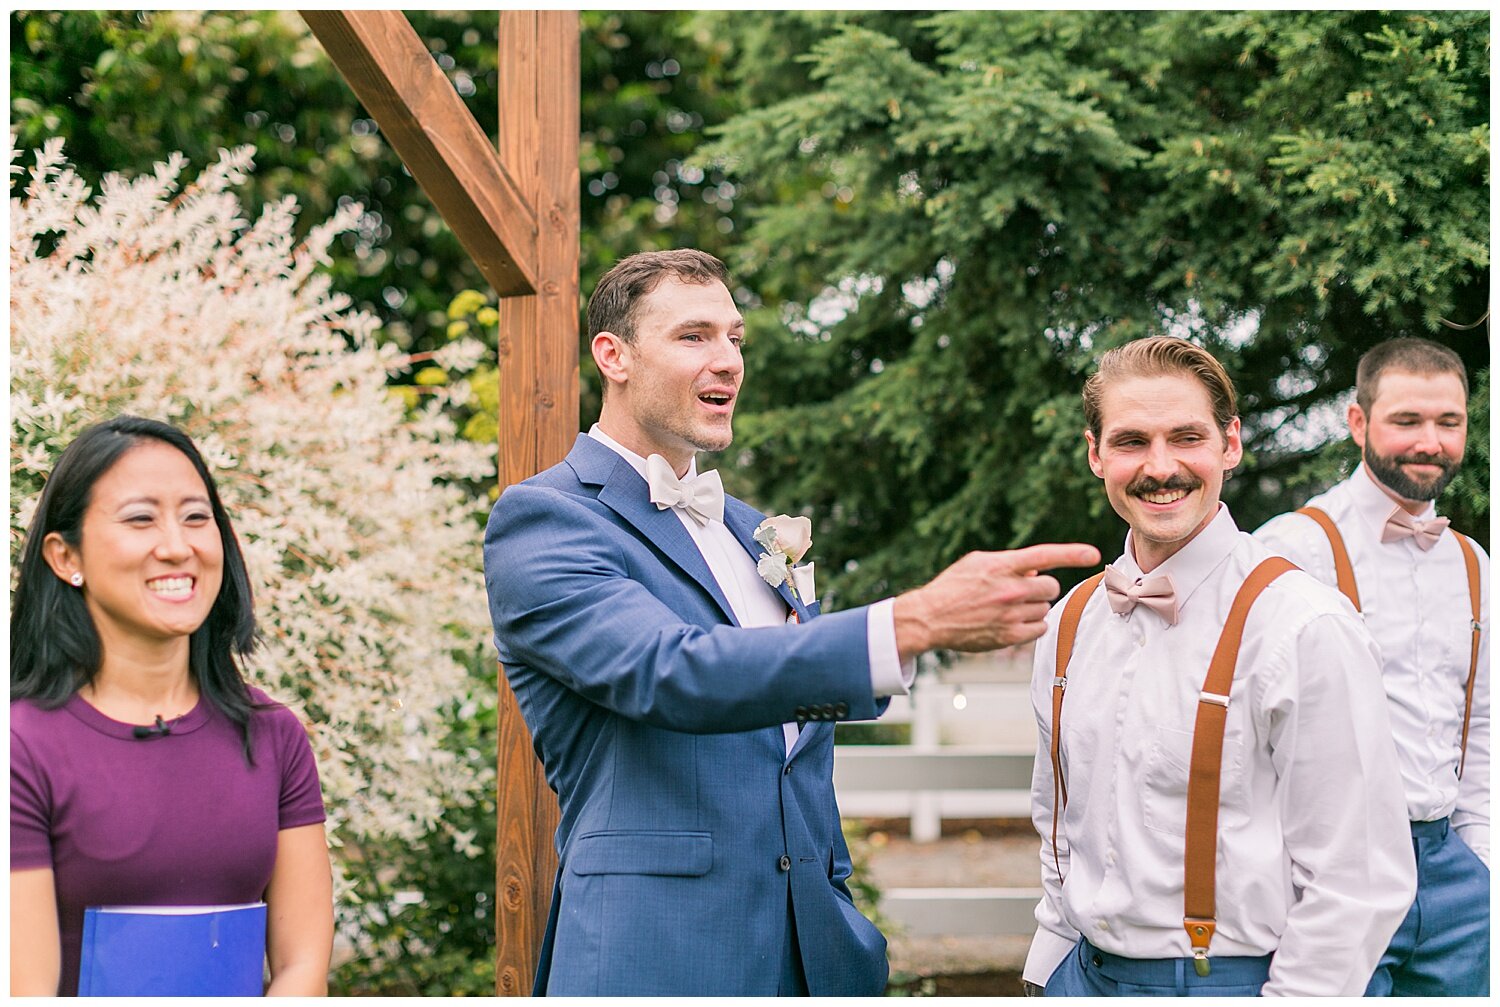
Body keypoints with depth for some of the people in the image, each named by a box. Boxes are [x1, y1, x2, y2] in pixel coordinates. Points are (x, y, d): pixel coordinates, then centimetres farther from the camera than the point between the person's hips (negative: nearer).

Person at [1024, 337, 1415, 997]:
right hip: (1085, 973, 5)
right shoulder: (1068, 624, 5)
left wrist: (1291, 997, -18)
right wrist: (1050, 964, 11)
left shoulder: (1309, 631, -15)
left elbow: (1357, 889, -16)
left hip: (1234, 981, -5)